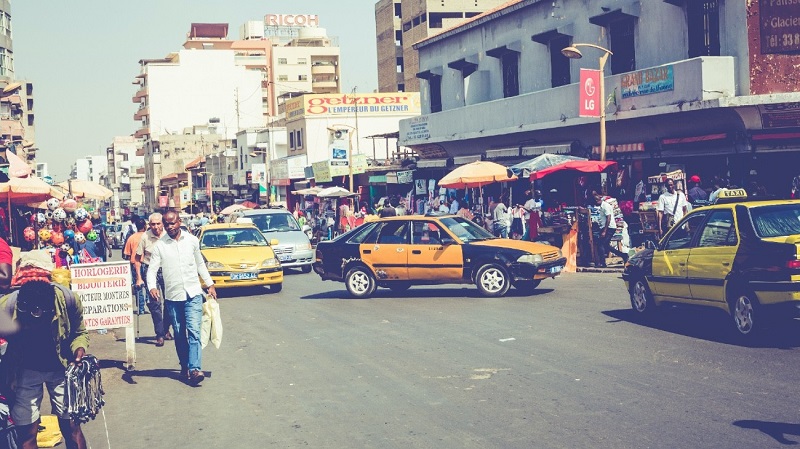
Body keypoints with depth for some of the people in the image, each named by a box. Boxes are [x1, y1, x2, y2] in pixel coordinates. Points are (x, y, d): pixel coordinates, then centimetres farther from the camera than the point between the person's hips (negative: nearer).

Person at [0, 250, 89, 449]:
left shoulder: (69, 300, -25)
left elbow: (80, 332, -4)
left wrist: (79, 348, -24)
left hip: (61, 368, 0)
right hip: (25, 371, 0)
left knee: (71, 428, 4)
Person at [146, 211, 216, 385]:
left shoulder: (192, 240, 5)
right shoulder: (160, 245, -1)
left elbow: (200, 264, 17)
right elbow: (152, 269, -5)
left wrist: (210, 284, 15)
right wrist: (152, 287, -24)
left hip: (193, 294, -1)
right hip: (173, 296, 1)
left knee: (194, 331, -12)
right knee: (179, 335, 8)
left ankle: (195, 369, -19)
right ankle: (184, 366, 20)